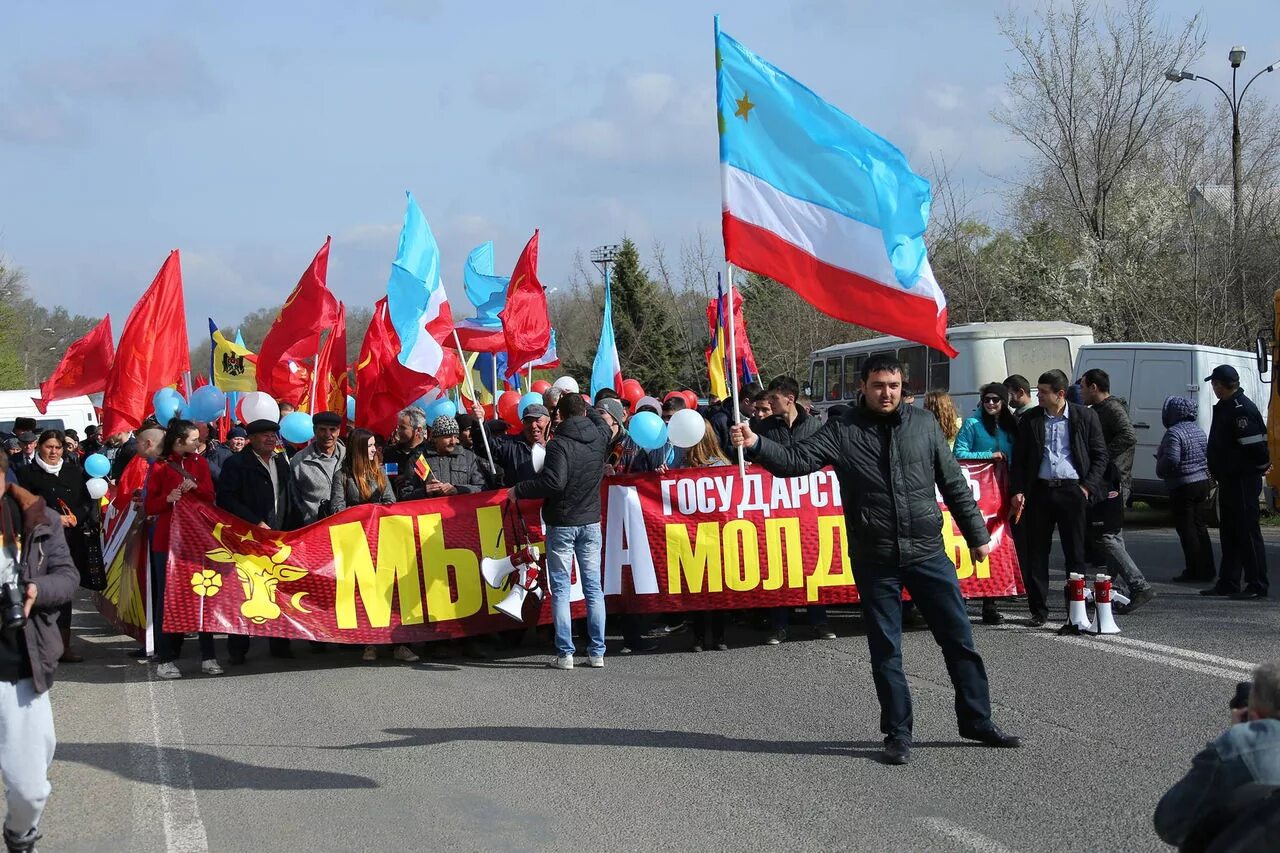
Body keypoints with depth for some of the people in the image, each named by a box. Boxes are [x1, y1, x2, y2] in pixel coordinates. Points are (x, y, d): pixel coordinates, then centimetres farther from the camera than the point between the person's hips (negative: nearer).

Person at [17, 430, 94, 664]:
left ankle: (63, 644, 7)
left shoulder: (74, 472, 14)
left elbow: (87, 502, 11)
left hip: (72, 540, 3)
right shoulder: (28, 474, 3)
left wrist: (74, 517, -8)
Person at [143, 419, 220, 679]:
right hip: (167, 538, -3)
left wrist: (195, 487, -11)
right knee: (167, 597, -1)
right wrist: (167, 499, -19)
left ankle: (208, 657, 6)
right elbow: (149, 507, 0)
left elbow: (210, 499, 7)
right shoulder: (160, 467, 1)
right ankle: (165, 659, 2)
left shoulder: (200, 463, 11)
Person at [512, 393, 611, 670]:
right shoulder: (599, 437, 1)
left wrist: (519, 490, -17)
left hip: (562, 524, -5)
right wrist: (579, 401, 35)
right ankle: (597, 652, 8)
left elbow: (554, 481, -27)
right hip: (591, 522, 5)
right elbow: (601, 421, 25)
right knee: (593, 588, 8)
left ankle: (565, 654, -1)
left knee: (560, 589, 2)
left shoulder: (560, 444, -17)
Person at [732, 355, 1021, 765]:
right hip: (874, 562, -1)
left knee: (960, 640, 7)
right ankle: (897, 733, 16)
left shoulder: (924, 424, 5)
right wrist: (756, 445, -28)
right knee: (886, 651, 6)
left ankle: (977, 721, 20)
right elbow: (796, 460, -10)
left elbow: (954, 484, 10)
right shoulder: (843, 433, 0)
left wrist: (977, 534, 11)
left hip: (928, 553, 1)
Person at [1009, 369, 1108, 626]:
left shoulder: (1085, 417, 2)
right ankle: (1039, 609, 11)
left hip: (1072, 490, -2)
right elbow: (1019, 459, 9)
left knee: (1075, 553, 2)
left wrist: (1088, 487, -4)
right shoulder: (1030, 419, 7)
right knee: (1036, 552, 3)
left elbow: (1100, 455, 6)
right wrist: (1018, 491, -2)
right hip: (1039, 490, 2)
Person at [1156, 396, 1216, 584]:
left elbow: (1171, 461, -25)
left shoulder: (1174, 433, -17)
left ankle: (1194, 571, -2)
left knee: (1186, 529, -2)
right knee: (1200, 526, 14)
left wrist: (1160, 470, -6)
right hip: (1203, 482, 8)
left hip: (1183, 487, -8)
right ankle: (1207, 570, 16)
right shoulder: (1199, 431, 11)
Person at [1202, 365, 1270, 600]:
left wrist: (1262, 466, -11)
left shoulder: (1241, 409, -18)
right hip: (1229, 480, 10)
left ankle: (1257, 585, -4)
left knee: (1248, 532, -7)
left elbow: (1255, 444, -23)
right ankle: (1228, 583, 21)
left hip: (1243, 481, -10)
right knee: (1229, 533, 14)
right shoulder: (1226, 407, 15)